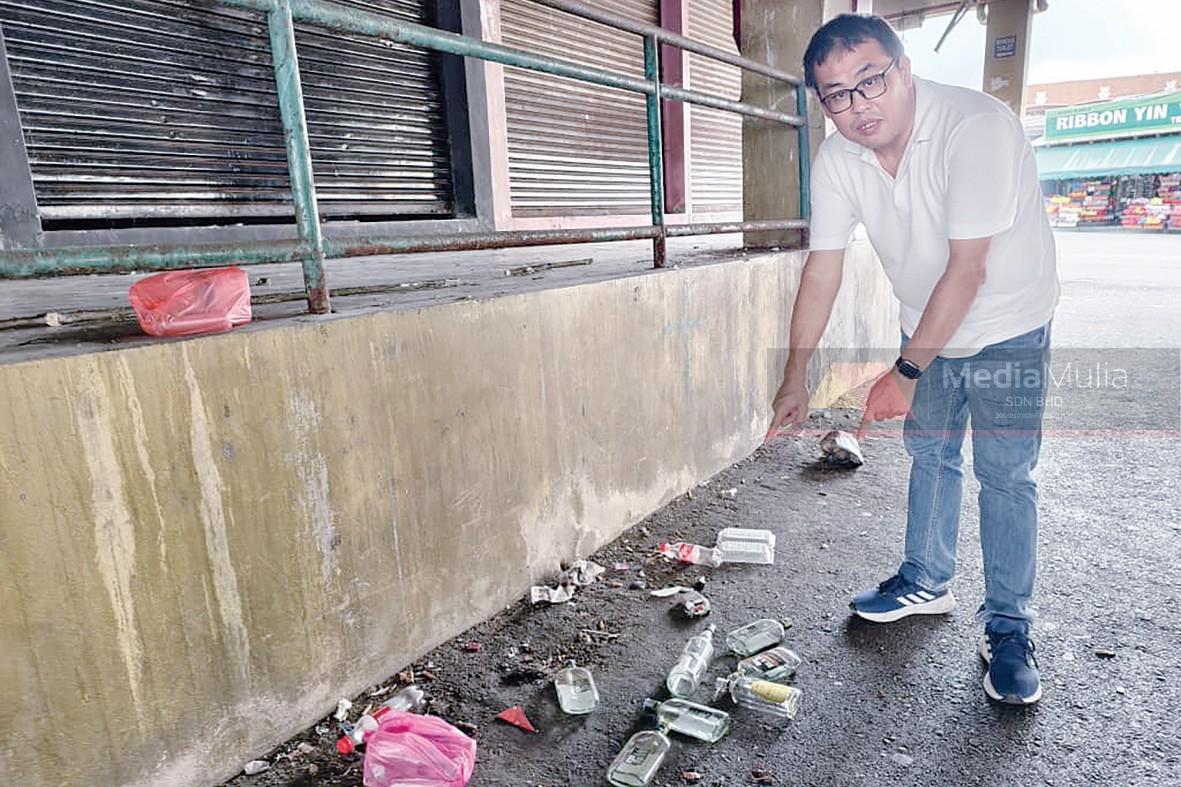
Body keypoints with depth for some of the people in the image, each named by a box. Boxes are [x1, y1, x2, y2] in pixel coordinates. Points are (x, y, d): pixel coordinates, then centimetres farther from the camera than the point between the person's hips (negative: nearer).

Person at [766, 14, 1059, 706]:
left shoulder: (977, 126, -30)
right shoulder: (836, 163, -14)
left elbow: (967, 270, -32)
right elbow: (822, 271, -11)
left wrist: (905, 373, -29)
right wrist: (796, 378, -12)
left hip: (1008, 324, -5)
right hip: (928, 329, 5)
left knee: (1005, 473, -4)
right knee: (930, 454, 14)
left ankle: (1008, 630, 11)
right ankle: (928, 582, 33)